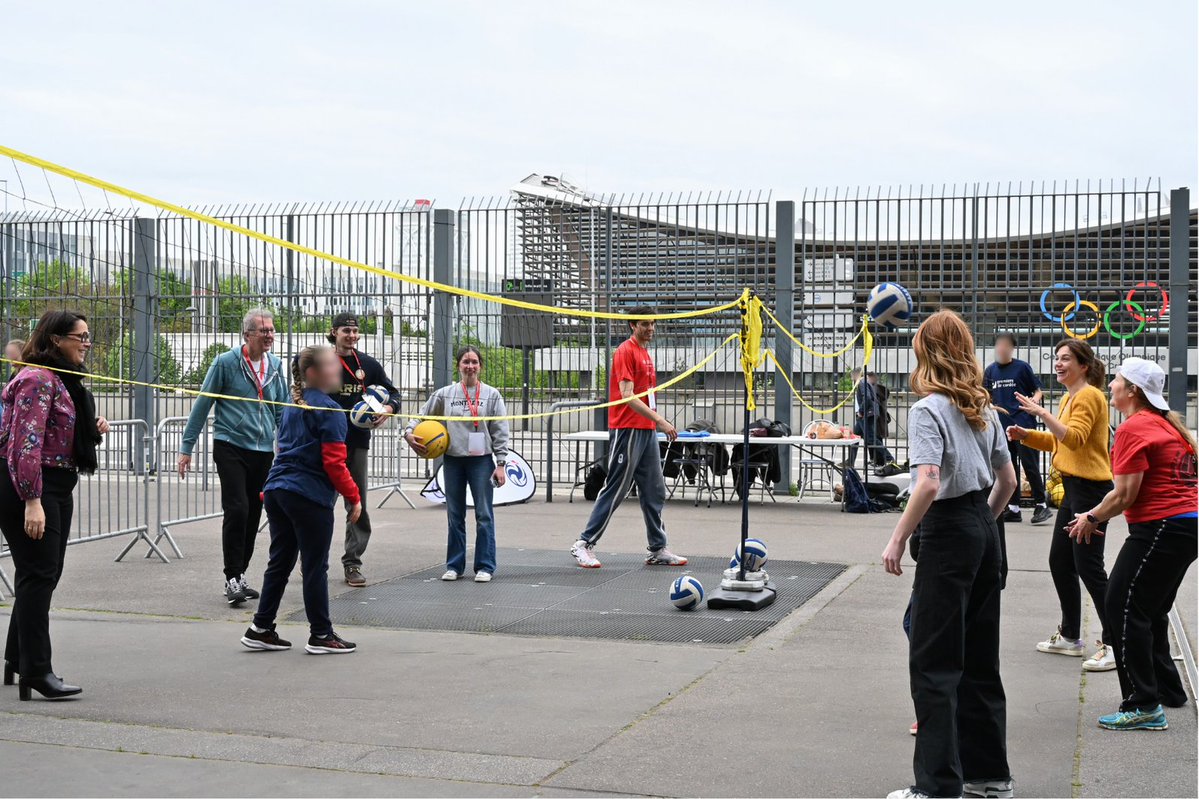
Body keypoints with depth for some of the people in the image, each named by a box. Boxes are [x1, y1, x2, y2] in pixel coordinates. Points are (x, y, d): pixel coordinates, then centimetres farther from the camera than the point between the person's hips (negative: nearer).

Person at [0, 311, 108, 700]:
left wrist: (92, 429, 6)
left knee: (46, 574, 15)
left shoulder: (64, 379, 17)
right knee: (38, 576, -9)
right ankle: (36, 669, -5)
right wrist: (32, 501, -27)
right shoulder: (37, 379, -15)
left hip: (57, 487, 10)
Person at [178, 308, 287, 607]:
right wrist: (186, 447, -3)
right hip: (231, 447, -5)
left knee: (253, 515, 9)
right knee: (237, 510, -14)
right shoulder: (226, 363, -6)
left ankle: (240, 575, 21)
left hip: (263, 451, 5)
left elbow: (282, 410, 16)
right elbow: (202, 405, -2)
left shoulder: (275, 366, 9)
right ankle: (232, 578, -7)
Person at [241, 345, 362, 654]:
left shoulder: (292, 406, 16)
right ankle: (321, 635, 7)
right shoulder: (329, 410, -11)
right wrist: (353, 497, -7)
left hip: (277, 490, 8)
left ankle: (261, 629, 17)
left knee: (279, 562, 14)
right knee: (315, 566, 0)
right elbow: (334, 462, -15)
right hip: (310, 495, -8)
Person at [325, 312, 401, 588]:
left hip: (358, 442, 3)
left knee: (358, 505, 3)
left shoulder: (368, 364, 7)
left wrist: (389, 407, -6)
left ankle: (352, 562, 10)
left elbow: (393, 392, 14)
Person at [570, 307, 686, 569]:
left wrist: (658, 423, 15)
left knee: (655, 493, 10)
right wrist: (660, 420, -22)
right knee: (615, 491, -6)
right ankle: (584, 545, 2)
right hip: (627, 430, -9)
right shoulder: (625, 351, -10)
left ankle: (658, 549, 16)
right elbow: (627, 396, -18)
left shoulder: (646, 354, 17)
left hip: (647, 431, 9)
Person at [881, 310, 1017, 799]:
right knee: (979, 658, 15)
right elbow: (1008, 479, 16)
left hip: (948, 534, -8)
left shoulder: (929, 409, -13)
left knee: (933, 663, -3)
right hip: (985, 535, 8)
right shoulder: (984, 408, 10)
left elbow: (928, 484, -23)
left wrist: (898, 539, -16)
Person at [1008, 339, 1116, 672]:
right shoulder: (1069, 397, 16)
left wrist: (1042, 413, -29)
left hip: (1091, 490, -10)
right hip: (1074, 488, 10)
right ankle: (1070, 637, 24)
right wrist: (1026, 435, 6)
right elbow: (1058, 441, 20)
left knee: (1089, 567, -8)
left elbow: (1074, 438, -24)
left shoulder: (1089, 396, -13)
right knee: (1059, 562, 14)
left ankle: (1113, 644, -2)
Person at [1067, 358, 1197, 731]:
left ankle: (1144, 707, -9)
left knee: (1123, 607, -7)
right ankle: (1168, 690, 29)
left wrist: (1091, 517, 0)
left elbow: (1125, 494, -17)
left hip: (1159, 529, -10)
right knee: (1151, 610, 21)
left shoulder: (1133, 428, -13)